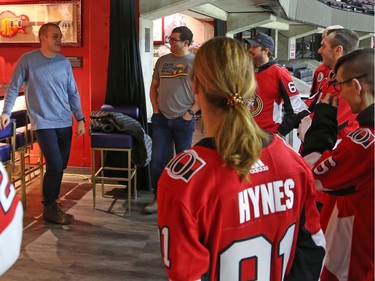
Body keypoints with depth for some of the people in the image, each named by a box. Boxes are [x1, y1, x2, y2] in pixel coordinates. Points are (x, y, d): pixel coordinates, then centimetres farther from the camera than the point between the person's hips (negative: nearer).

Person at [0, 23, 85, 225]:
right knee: (55, 165, -12)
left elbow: (73, 93, 11)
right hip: (44, 123, -5)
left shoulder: (64, 62, 8)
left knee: (60, 166, 9)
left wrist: (80, 119, 6)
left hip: (65, 123, 5)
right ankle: (49, 209, 6)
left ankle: (52, 203, 26)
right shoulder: (28, 60, -3)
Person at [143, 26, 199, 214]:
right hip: (161, 119, 4)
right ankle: (158, 199, 17)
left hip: (184, 120, -4)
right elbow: (154, 87, 17)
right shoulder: (162, 61, 9)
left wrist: (190, 112, -10)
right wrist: (155, 109, 5)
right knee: (157, 161, 4)